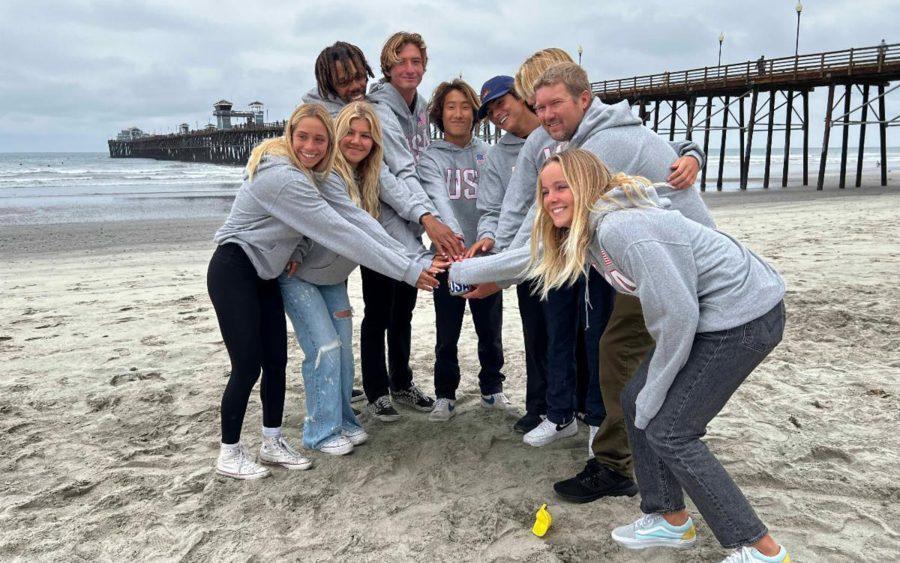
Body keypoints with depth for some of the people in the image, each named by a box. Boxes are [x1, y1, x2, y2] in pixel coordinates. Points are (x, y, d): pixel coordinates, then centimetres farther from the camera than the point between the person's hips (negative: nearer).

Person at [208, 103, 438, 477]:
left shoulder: (301, 173, 3)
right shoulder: (282, 178, -27)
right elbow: (340, 234, -30)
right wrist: (408, 271, -29)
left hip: (264, 275, 9)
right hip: (233, 272, -9)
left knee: (276, 361, 8)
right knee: (247, 365, -5)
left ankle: (272, 443, 22)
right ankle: (229, 453, 12)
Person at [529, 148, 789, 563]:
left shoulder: (621, 229, -25)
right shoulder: (585, 232, 4)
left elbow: (677, 315, -25)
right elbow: (541, 255, 23)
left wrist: (653, 393, -14)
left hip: (746, 315, -10)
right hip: (708, 313, 10)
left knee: (668, 430, -7)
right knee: (635, 402, 11)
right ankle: (671, 521, 26)